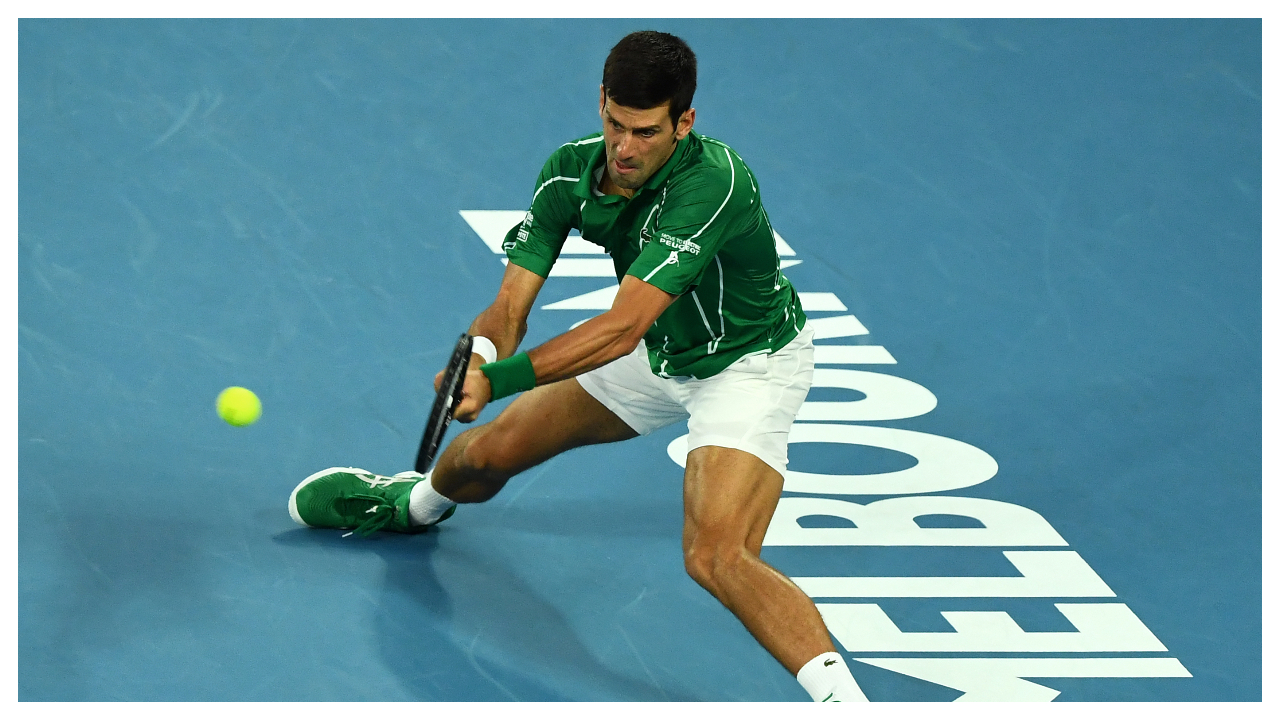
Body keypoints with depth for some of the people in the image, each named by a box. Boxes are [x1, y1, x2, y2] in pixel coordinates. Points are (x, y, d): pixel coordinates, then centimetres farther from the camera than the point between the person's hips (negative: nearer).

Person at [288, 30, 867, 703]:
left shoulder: (713, 183, -39)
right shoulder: (570, 170, -17)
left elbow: (622, 327, -42)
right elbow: (510, 305, -16)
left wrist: (498, 380, -47)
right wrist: (480, 353, -40)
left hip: (748, 364, -7)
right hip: (657, 354, 7)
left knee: (717, 557, -30)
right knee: (492, 448, 18)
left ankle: (845, 703, -31)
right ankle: (415, 501, 54)